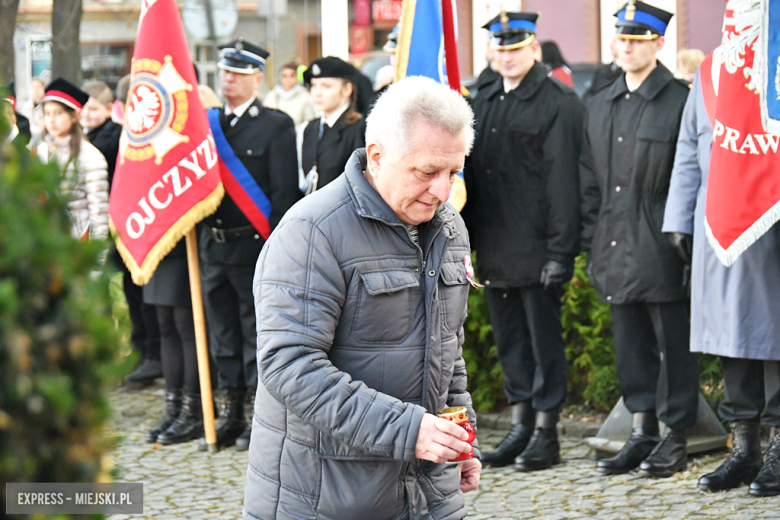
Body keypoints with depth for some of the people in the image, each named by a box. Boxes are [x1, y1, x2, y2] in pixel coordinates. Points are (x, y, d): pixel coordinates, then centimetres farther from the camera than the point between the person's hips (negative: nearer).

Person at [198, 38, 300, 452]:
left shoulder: (277, 126, -4)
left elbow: (285, 192, -8)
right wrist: (200, 237, 3)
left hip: (253, 245, -5)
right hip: (214, 244, 6)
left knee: (258, 331, 1)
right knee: (223, 334, 11)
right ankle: (232, 415, 19)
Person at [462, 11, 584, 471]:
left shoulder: (559, 103, -7)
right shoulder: (484, 102, 14)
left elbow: (563, 179, -11)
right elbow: (470, 172, 16)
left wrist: (560, 250, -16)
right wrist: (466, 241, 10)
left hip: (537, 249, -7)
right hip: (496, 251, 7)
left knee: (544, 338, 0)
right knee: (510, 339, 11)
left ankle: (546, 433, 7)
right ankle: (521, 427, 19)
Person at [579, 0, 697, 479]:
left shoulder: (680, 100, -6)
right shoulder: (600, 105, 13)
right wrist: (592, 243, 11)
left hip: (662, 252, -6)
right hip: (617, 250, 6)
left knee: (674, 345, 1)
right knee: (632, 346, 12)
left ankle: (676, 439, 8)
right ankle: (642, 434, 20)